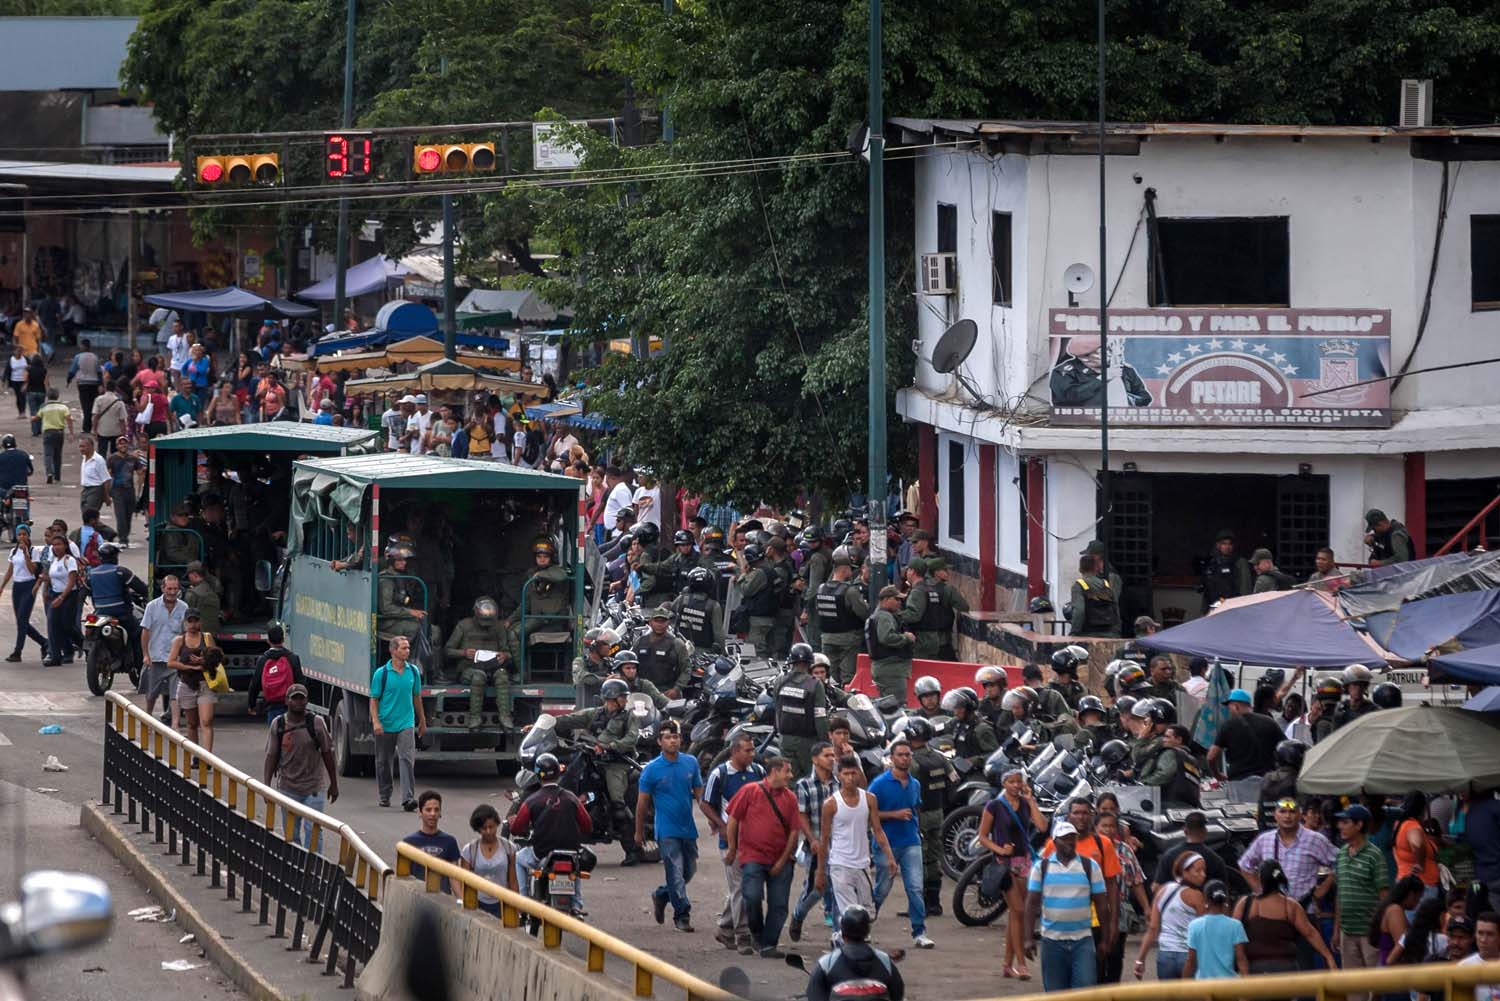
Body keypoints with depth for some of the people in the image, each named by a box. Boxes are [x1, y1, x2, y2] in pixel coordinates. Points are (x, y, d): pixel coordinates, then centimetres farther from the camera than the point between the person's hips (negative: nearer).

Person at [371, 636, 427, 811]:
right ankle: (385, 795, 27)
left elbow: (417, 697, 16)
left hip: (406, 723, 1)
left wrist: (422, 721, 21)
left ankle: (408, 798, -18)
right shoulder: (381, 673, -6)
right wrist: (375, 722, -16)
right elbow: (374, 699, -4)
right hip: (385, 725, -1)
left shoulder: (413, 671, 5)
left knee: (407, 760, -12)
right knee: (384, 762, 11)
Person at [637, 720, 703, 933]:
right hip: (667, 830, -5)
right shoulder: (652, 769, -7)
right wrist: (639, 831, 5)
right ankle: (682, 915, 0)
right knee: (676, 873, -7)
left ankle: (661, 895, 36)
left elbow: (698, 792, 12)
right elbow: (642, 802, 0)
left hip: (688, 828, 5)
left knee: (689, 870, 14)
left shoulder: (691, 763, 4)